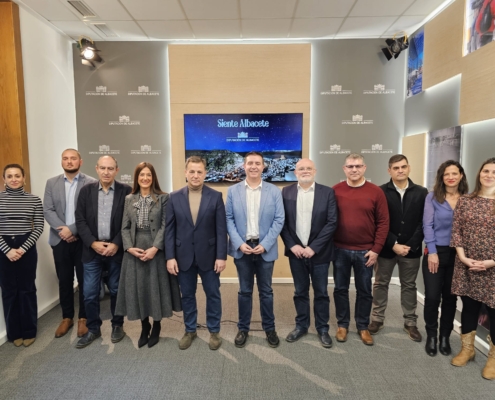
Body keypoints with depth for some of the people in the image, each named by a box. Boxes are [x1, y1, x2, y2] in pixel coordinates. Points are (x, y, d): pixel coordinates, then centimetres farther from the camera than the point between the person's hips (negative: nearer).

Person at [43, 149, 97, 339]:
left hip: (83, 240, -3)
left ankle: (83, 317, 21)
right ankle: (67, 317, 27)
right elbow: (47, 210, 1)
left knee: (84, 280, 6)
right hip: (60, 240, 3)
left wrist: (72, 229, -16)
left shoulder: (91, 183, -4)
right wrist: (62, 230, -13)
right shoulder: (51, 183, 8)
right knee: (64, 280, 12)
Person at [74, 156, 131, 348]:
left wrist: (116, 244, -13)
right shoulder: (86, 190, 3)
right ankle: (93, 329, 26)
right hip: (92, 249, 2)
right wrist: (93, 243, -10)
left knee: (116, 290, 11)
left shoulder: (126, 191, -4)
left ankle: (117, 325, 30)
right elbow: (80, 220, 0)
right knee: (90, 293, 7)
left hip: (116, 249, -2)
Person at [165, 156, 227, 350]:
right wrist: (170, 256, -6)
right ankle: (190, 330, 34)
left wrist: (221, 256, -10)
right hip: (184, 256, 1)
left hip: (208, 255, -1)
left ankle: (214, 331, 30)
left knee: (213, 294, 11)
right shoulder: (174, 197, 0)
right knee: (187, 295, 15)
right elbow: (169, 229, 0)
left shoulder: (216, 196, -4)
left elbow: (221, 229, -6)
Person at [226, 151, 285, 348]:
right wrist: (239, 243, -12)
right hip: (242, 248, 0)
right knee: (245, 291, 12)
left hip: (265, 248, 0)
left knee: (266, 291, 12)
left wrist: (265, 244, -12)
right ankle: (243, 328, 28)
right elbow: (229, 219, -1)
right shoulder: (233, 191, 2)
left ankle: (269, 328, 30)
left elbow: (279, 220, -4)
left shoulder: (274, 191, 0)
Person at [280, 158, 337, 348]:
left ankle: (322, 328, 28)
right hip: (296, 251, 1)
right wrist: (292, 245, -10)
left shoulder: (327, 192, -3)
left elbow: (332, 222, -8)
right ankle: (301, 325, 31)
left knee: (321, 292, 11)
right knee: (300, 291, 14)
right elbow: (282, 222, 0)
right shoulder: (286, 192, 1)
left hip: (319, 252, -1)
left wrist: (313, 247, -13)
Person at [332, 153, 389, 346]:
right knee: (340, 289, 11)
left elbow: (383, 223, -2)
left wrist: (376, 249, -6)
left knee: (364, 291, 12)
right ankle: (342, 325, 29)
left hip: (365, 251, 0)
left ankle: (363, 326, 30)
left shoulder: (376, 192, -3)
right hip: (340, 250, 0)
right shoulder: (335, 191, -1)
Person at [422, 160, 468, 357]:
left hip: (457, 254, 2)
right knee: (432, 296, -1)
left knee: (450, 297, 10)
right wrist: (432, 252, -11)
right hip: (436, 252, -2)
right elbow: (427, 225, -5)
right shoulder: (433, 197, -2)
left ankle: (445, 337, 26)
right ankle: (431, 336, 18)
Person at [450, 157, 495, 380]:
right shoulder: (465, 201, 4)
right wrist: (462, 257, -8)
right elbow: (456, 231, 2)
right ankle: (467, 349, 32)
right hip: (466, 266, 2)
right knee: (468, 307, 14)